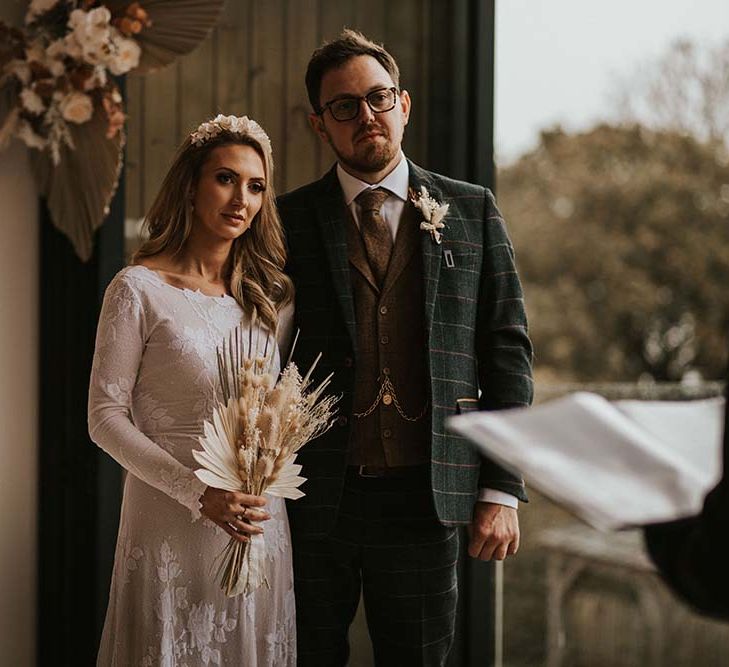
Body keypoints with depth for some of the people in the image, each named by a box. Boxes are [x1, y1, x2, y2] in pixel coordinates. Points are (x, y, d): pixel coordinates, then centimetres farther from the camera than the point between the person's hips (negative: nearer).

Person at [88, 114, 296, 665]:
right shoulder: (139, 289, -7)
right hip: (172, 524, -5)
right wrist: (200, 494, -18)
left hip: (260, 517, 5)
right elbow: (105, 417, -10)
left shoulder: (266, 294, 9)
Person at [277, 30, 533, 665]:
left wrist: (502, 490, -1)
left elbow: (507, 350, 5)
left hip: (425, 494, 0)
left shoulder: (472, 211, 7)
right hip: (313, 499, 0)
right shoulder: (289, 221, 5)